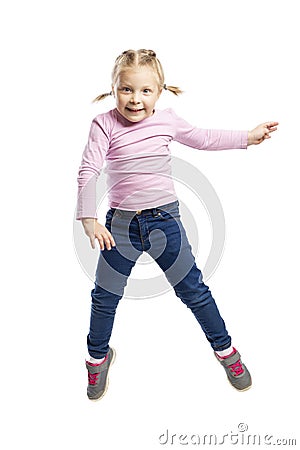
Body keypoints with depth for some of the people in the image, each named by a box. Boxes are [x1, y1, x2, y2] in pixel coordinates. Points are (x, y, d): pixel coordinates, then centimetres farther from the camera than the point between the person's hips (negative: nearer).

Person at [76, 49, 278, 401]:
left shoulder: (167, 121, 0)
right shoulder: (104, 124, -9)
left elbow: (203, 139, 16)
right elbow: (88, 171, -14)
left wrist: (248, 136, 21)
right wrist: (89, 217, -26)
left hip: (165, 220, 1)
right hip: (121, 225, -1)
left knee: (193, 289, 10)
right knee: (105, 296, 11)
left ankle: (224, 348, 33)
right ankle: (98, 355, 38)